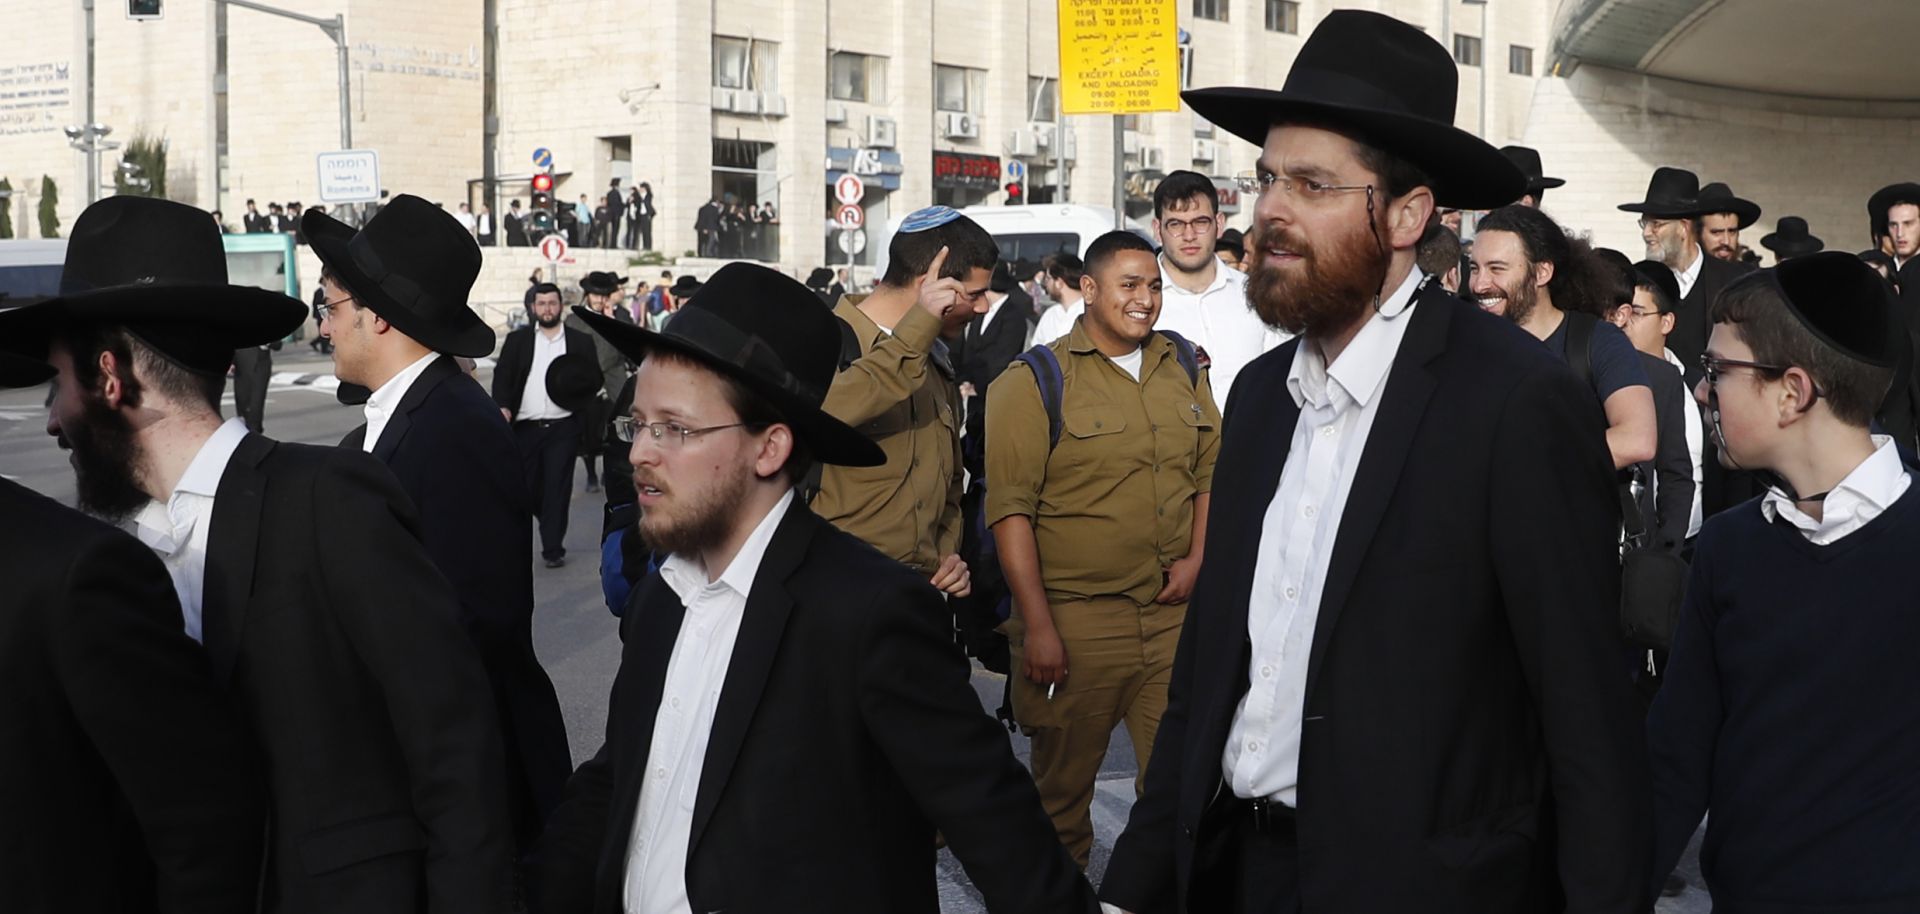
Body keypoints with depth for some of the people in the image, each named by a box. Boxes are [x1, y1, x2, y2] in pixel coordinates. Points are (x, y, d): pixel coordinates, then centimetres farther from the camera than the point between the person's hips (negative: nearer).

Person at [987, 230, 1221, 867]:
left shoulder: (1183, 367, 10)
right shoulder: (1035, 382, -6)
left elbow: (1211, 467, 18)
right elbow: (1010, 509, -11)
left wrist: (1198, 556, 2)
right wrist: (1037, 626, -14)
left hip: (1173, 612, 4)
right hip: (1077, 618, -4)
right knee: (1064, 781, 9)